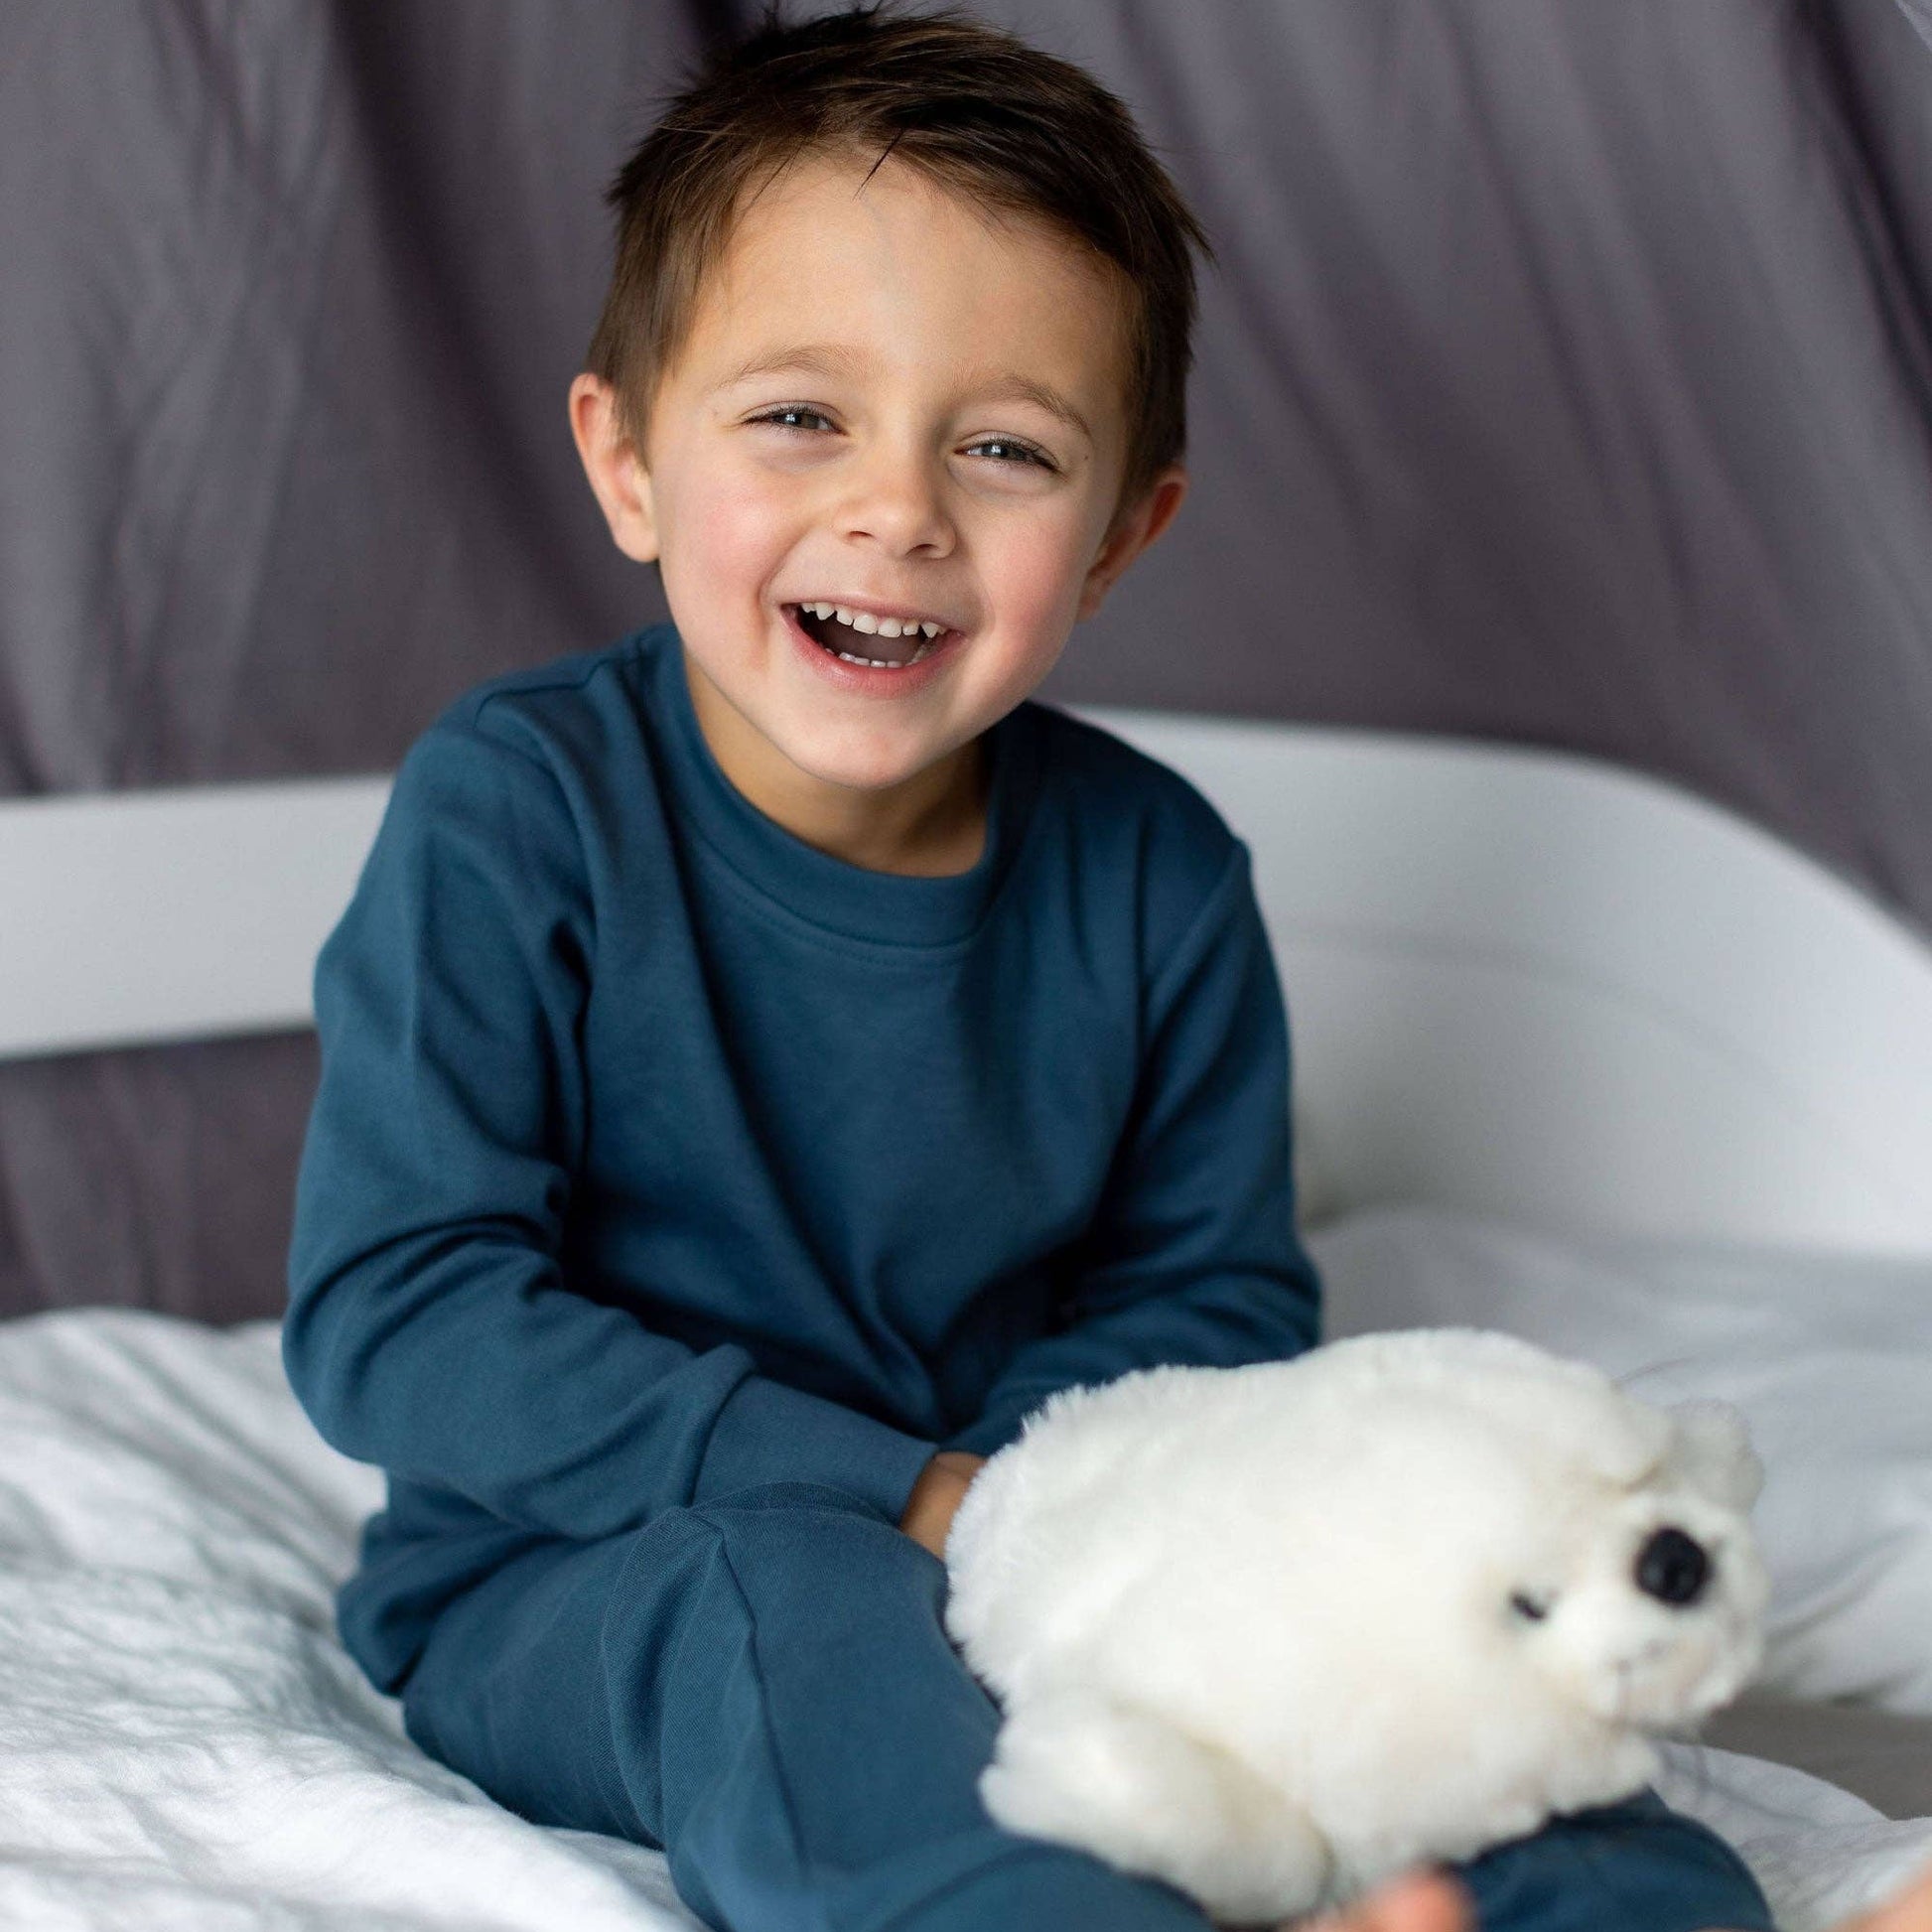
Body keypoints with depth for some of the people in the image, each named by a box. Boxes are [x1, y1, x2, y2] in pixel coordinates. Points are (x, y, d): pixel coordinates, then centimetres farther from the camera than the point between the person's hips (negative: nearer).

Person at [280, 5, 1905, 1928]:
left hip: (1016, 1539, 4)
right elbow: (387, 1315, -18)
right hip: (568, 1593, -4)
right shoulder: (513, 810, -14)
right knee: (792, 1610, -37)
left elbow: (1218, 1296, 7)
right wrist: (890, 1489, -23)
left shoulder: (1151, 870, -2)